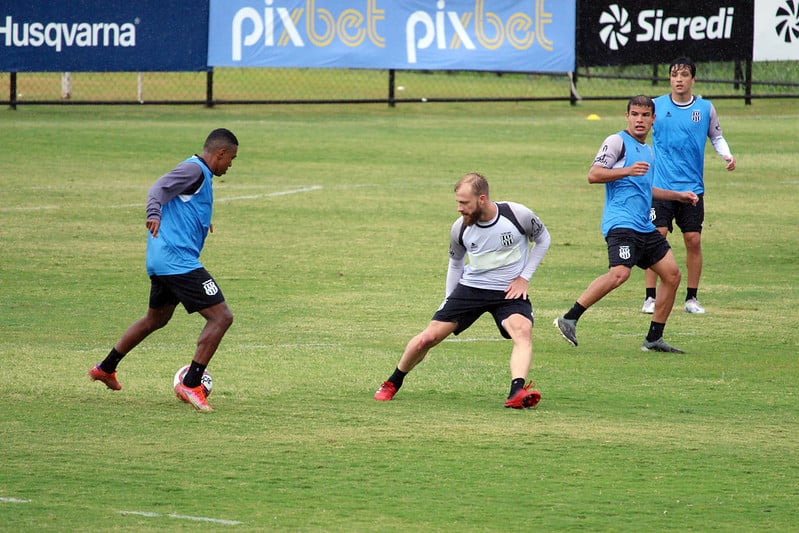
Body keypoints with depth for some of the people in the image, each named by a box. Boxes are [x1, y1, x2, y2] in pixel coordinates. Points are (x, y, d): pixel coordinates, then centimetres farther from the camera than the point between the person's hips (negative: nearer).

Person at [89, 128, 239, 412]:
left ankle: (105, 368, 37)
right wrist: (154, 214, -44)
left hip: (161, 261, 11)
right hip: (179, 261, -11)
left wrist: (201, 221, 56)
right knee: (221, 316, -11)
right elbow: (159, 188, -24)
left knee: (156, 319, 28)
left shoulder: (199, 172, 19)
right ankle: (191, 385, -11)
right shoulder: (195, 169, -10)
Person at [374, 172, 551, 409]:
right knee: (428, 337, -4)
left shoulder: (518, 215, -16)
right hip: (470, 287, 2)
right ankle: (392, 384, 20)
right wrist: (449, 300, 13)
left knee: (523, 331, -33)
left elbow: (543, 238, 4)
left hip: (510, 291, -2)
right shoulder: (460, 228, -7)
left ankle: (517, 393, -47)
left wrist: (524, 277, -5)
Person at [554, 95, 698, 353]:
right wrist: (627, 170, -22)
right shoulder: (617, 142, -2)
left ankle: (654, 338, 12)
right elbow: (593, 175, -12)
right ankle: (569, 319, -23)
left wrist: (678, 195, 38)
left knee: (672, 274, 5)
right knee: (620, 272, -27)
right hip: (621, 223, -9)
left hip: (644, 226, 9)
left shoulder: (647, 151, 24)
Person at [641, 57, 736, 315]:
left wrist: (727, 155, -1)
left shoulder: (706, 108, 3)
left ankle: (691, 298, 13)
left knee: (694, 240, 1)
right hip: (660, 186, -1)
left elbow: (716, 136, 16)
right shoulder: (656, 106, 0)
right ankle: (650, 298, -1)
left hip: (693, 187, 2)